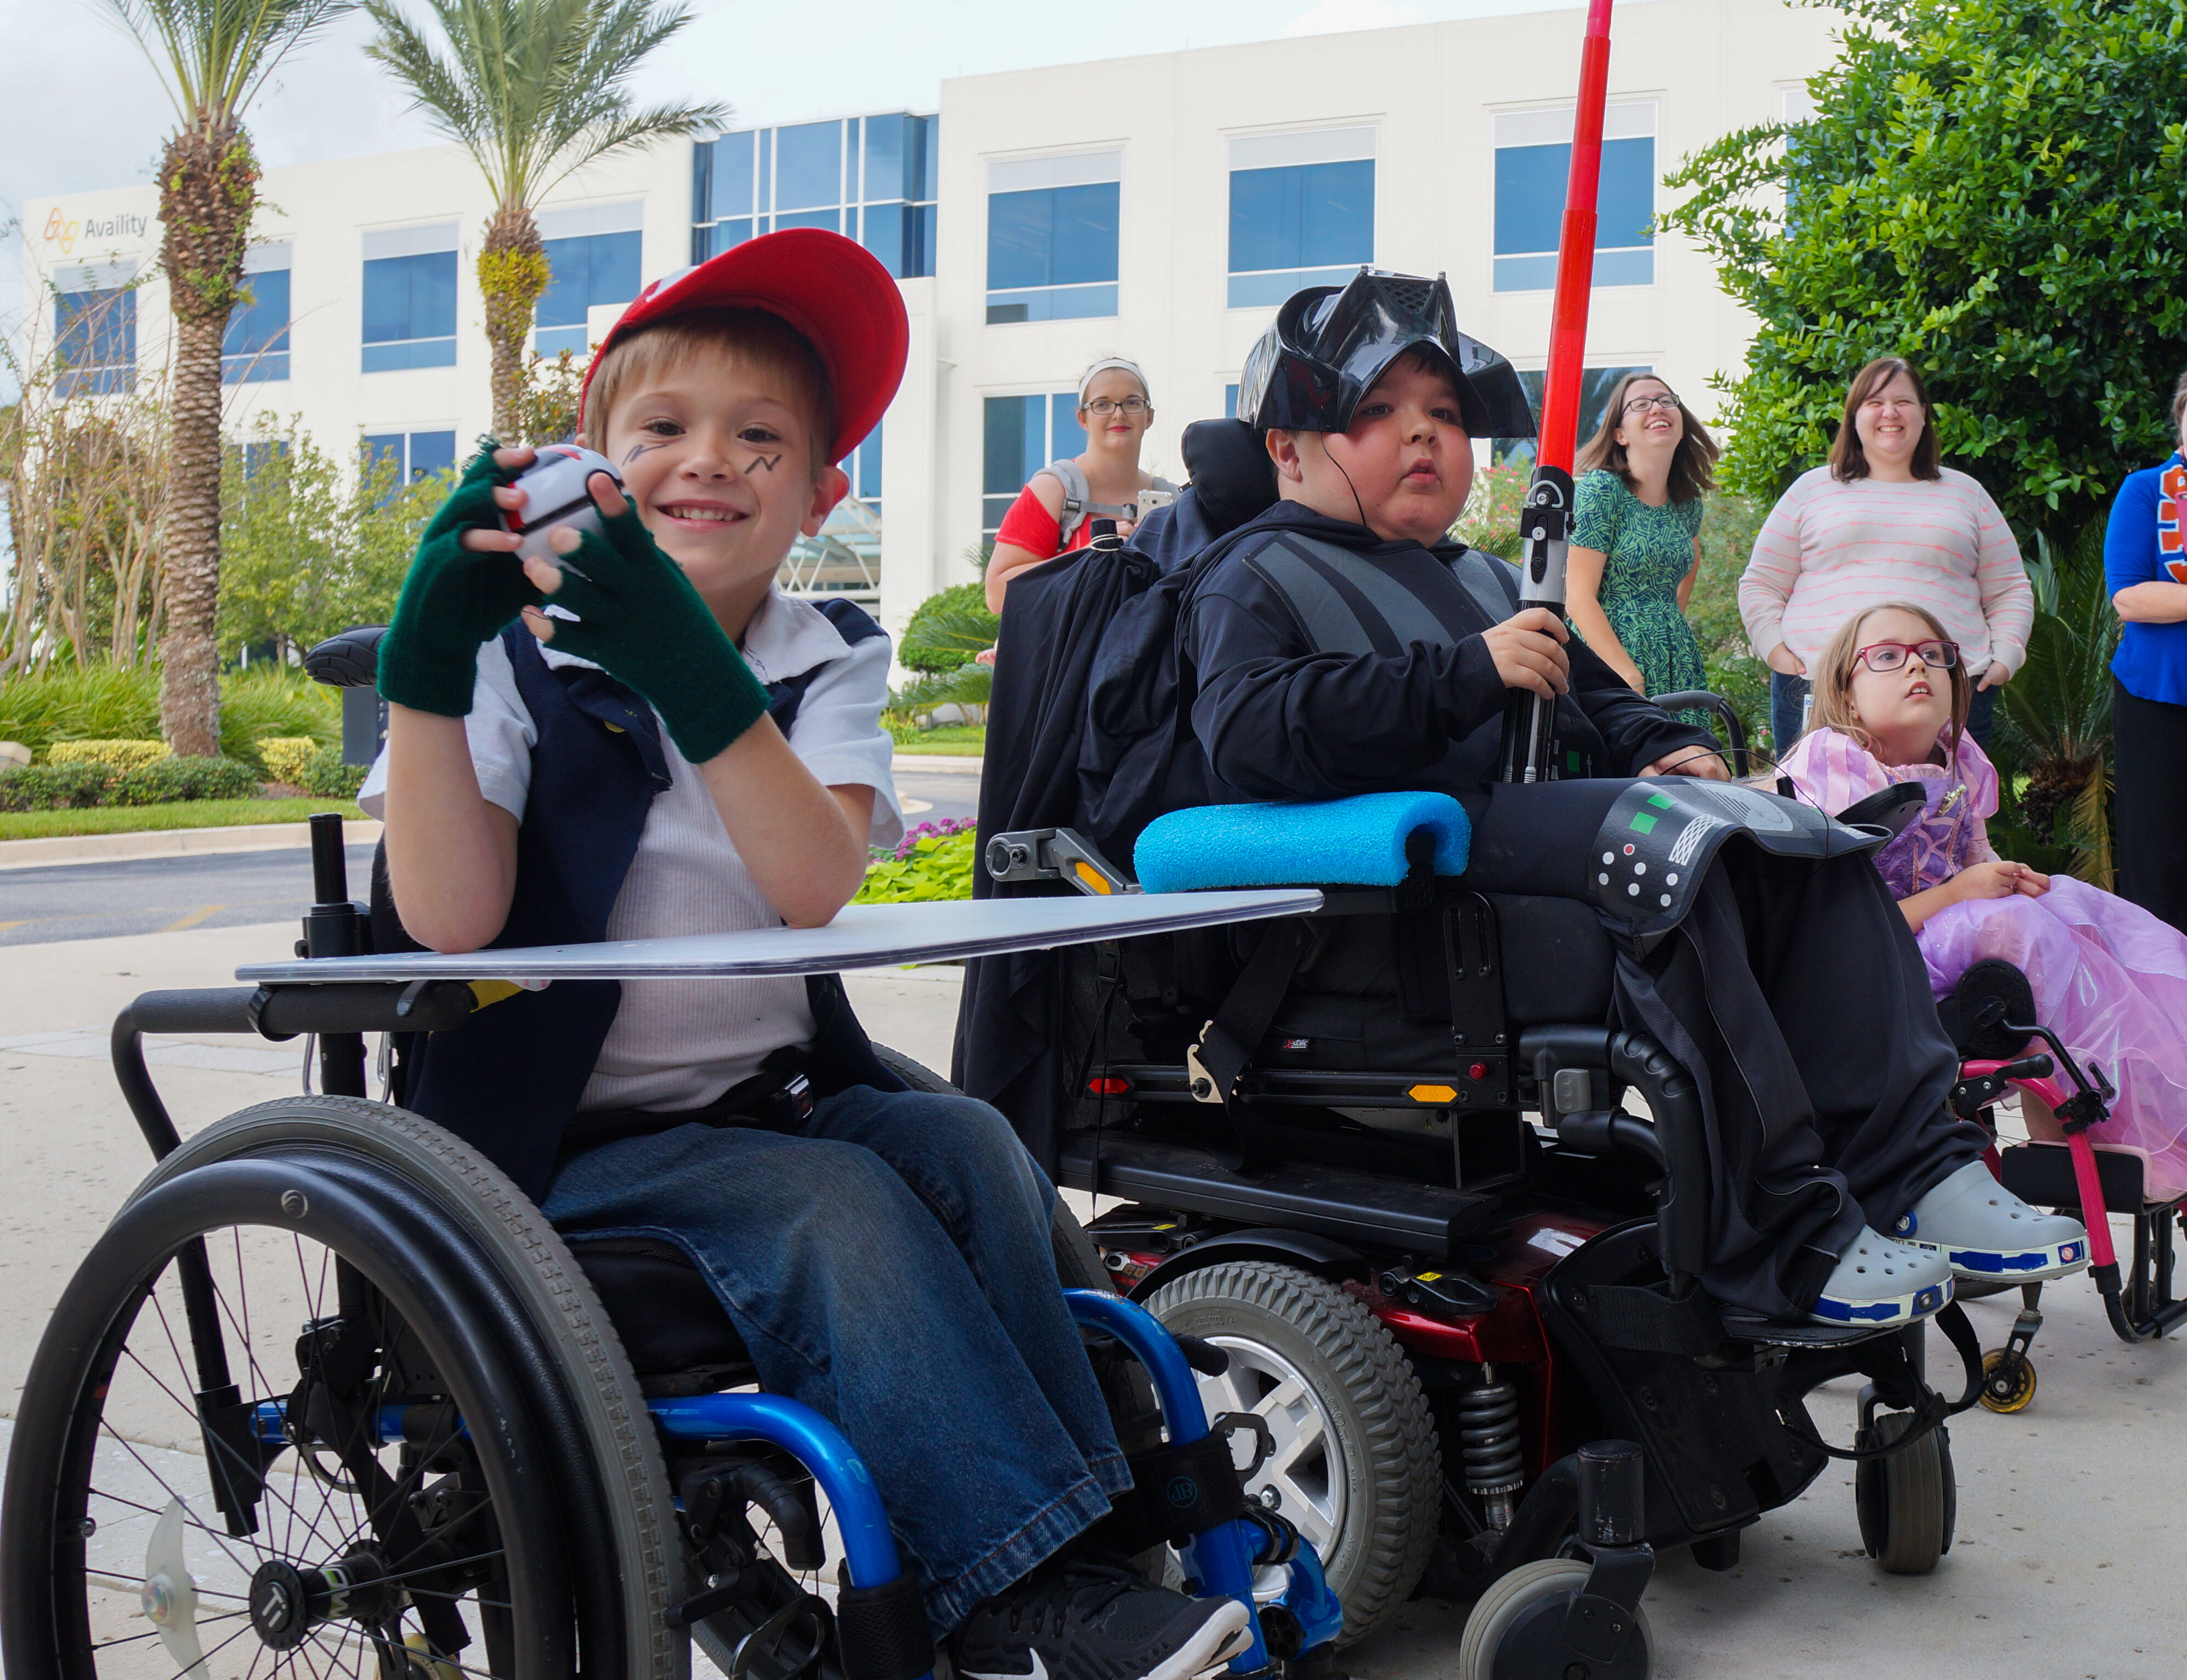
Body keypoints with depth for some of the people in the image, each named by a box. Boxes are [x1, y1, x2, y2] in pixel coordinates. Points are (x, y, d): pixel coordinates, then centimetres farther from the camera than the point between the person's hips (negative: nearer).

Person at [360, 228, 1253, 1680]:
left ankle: (1082, 1542, -20)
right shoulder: (520, 659, -1)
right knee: (833, 1206, -27)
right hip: (568, 1145, -3)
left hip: (778, 1096, 4)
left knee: (966, 1145, -23)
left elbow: (816, 883, -16)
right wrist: (427, 668, -26)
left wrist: (694, 673, -30)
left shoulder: (827, 665, 7)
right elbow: (451, 919, -17)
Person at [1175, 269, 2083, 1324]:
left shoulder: (1484, 583, 33)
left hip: (1551, 810, 9)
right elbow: (1248, 731, -13)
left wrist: (1665, 750, 10)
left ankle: (1915, 1168, -15)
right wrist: (1468, 675, -17)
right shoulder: (1252, 580, 6)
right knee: (1664, 846, -33)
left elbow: (1596, 699, 37)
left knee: (1805, 843, -10)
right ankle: (1777, 1234, -34)